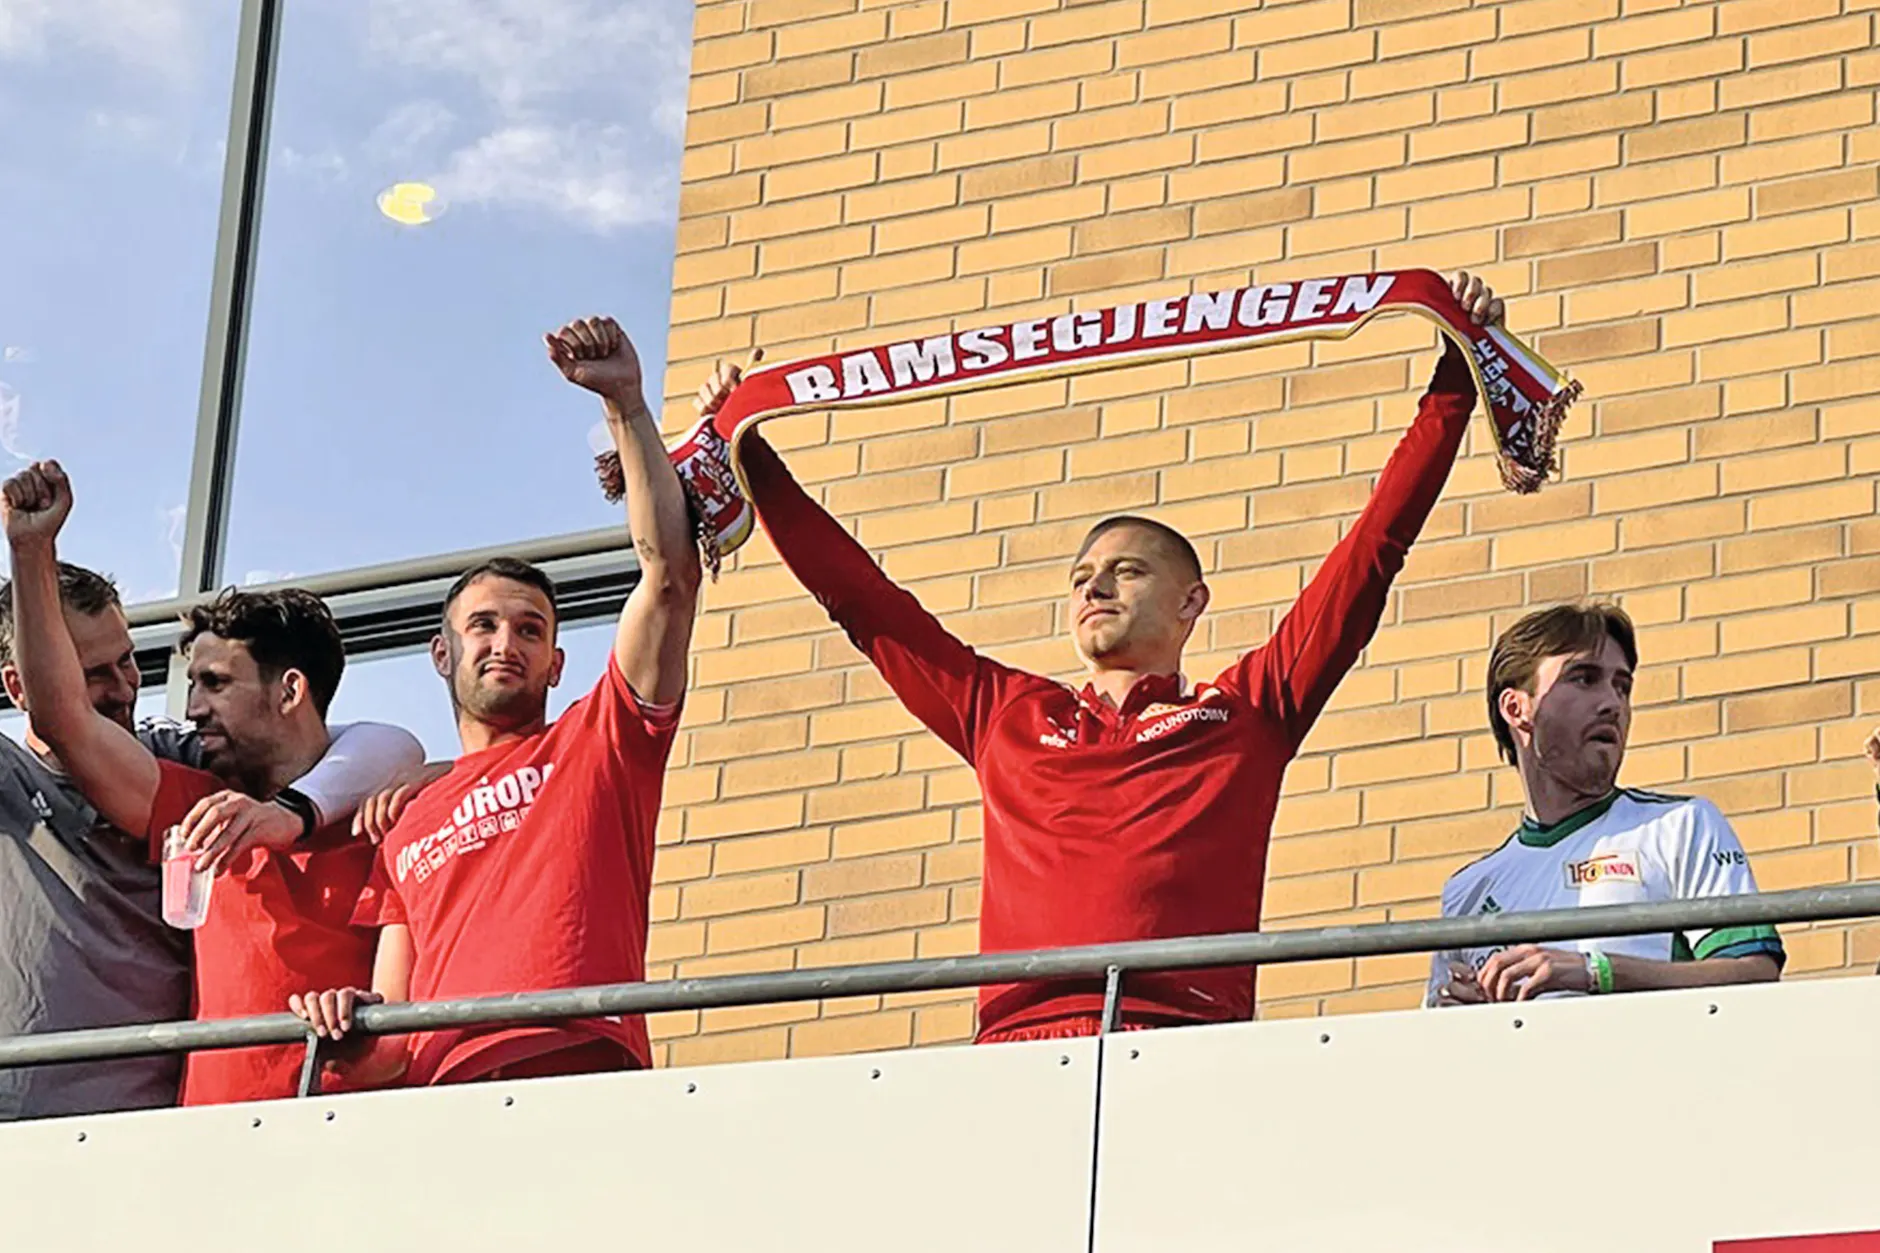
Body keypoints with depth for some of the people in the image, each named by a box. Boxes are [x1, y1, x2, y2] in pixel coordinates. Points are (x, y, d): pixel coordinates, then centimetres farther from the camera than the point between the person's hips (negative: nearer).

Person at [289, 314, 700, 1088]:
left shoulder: (599, 743, 21)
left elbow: (669, 572, 10)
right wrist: (354, 1030, 2)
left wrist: (625, 405, 8)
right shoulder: (408, 828, 30)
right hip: (445, 1104, 3)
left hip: (582, 1074, -3)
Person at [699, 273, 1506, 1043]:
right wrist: (749, 457, 35)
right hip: (1013, 1051, 2)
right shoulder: (1005, 714, 28)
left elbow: (1376, 548, 21)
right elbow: (858, 596, 32)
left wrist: (1452, 382, 21)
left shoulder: (1245, 712, 21)